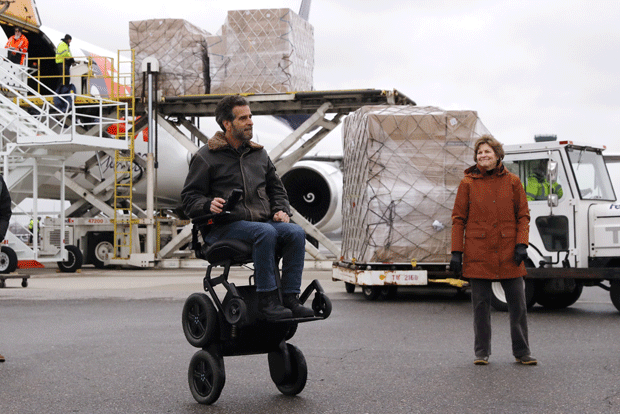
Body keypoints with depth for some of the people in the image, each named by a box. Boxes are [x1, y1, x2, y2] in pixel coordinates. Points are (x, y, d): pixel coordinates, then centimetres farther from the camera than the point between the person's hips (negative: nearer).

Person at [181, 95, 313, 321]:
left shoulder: (259, 154, 22)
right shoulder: (206, 157, 5)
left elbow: (276, 189, 29)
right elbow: (189, 197, 1)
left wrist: (281, 210, 8)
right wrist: (209, 205, -20)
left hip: (263, 222, 6)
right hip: (225, 227, -5)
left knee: (296, 232, -24)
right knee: (266, 232, -35)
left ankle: (290, 298, -23)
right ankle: (267, 300, -31)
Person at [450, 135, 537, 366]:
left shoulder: (512, 182, 6)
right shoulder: (468, 183, 4)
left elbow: (523, 215, 9)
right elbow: (458, 219, 4)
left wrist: (521, 244, -4)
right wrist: (456, 252, -2)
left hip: (508, 252, 1)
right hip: (478, 253, -1)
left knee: (518, 303, 2)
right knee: (480, 304, 3)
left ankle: (522, 352, 15)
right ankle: (482, 353, 15)